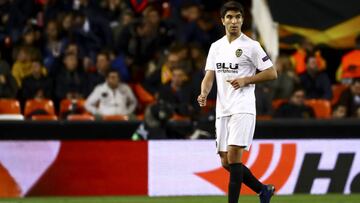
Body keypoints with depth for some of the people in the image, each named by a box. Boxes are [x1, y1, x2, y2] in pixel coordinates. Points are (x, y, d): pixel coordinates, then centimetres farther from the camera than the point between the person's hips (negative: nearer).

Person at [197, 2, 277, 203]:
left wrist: (246, 80, -11)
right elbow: (209, 76, 11)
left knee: (234, 156, -17)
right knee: (226, 162, 6)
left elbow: (272, 73, -1)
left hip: (243, 108, -6)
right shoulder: (216, 47, 14)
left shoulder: (251, 46, -3)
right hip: (222, 110, 6)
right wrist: (204, 94, -9)